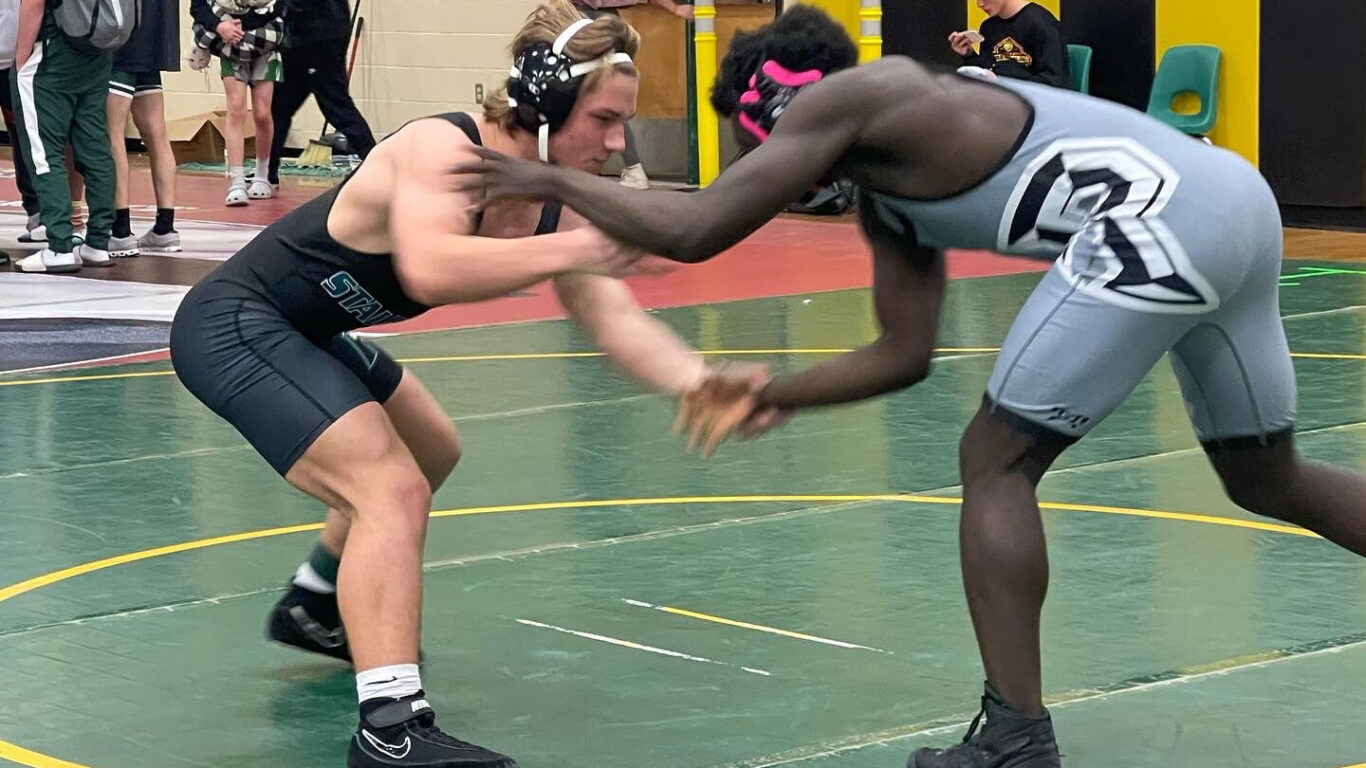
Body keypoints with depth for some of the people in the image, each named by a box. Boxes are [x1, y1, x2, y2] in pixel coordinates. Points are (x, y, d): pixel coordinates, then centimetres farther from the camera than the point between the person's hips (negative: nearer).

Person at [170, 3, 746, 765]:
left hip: (305, 333, 10)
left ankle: (315, 607, 50)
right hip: (235, 325, -10)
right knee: (393, 489, -24)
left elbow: (616, 320, -8)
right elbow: (429, 269, -46)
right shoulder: (444, 149, -27)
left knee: (429, 454, 30)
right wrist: (572, 249, -47)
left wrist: (707, 383, -24)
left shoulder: (555, 201, -2)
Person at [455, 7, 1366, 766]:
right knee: (1268, 478, 24)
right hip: (1235, 196, 10)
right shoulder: (891, 193, 26)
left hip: (1158, 220, -10)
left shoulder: (839, 100, 1)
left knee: (997, 463, 2)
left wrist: (553, 180, 9)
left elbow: (694, 231, -4)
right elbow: (904, 355, 30)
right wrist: (774, 396, 32)